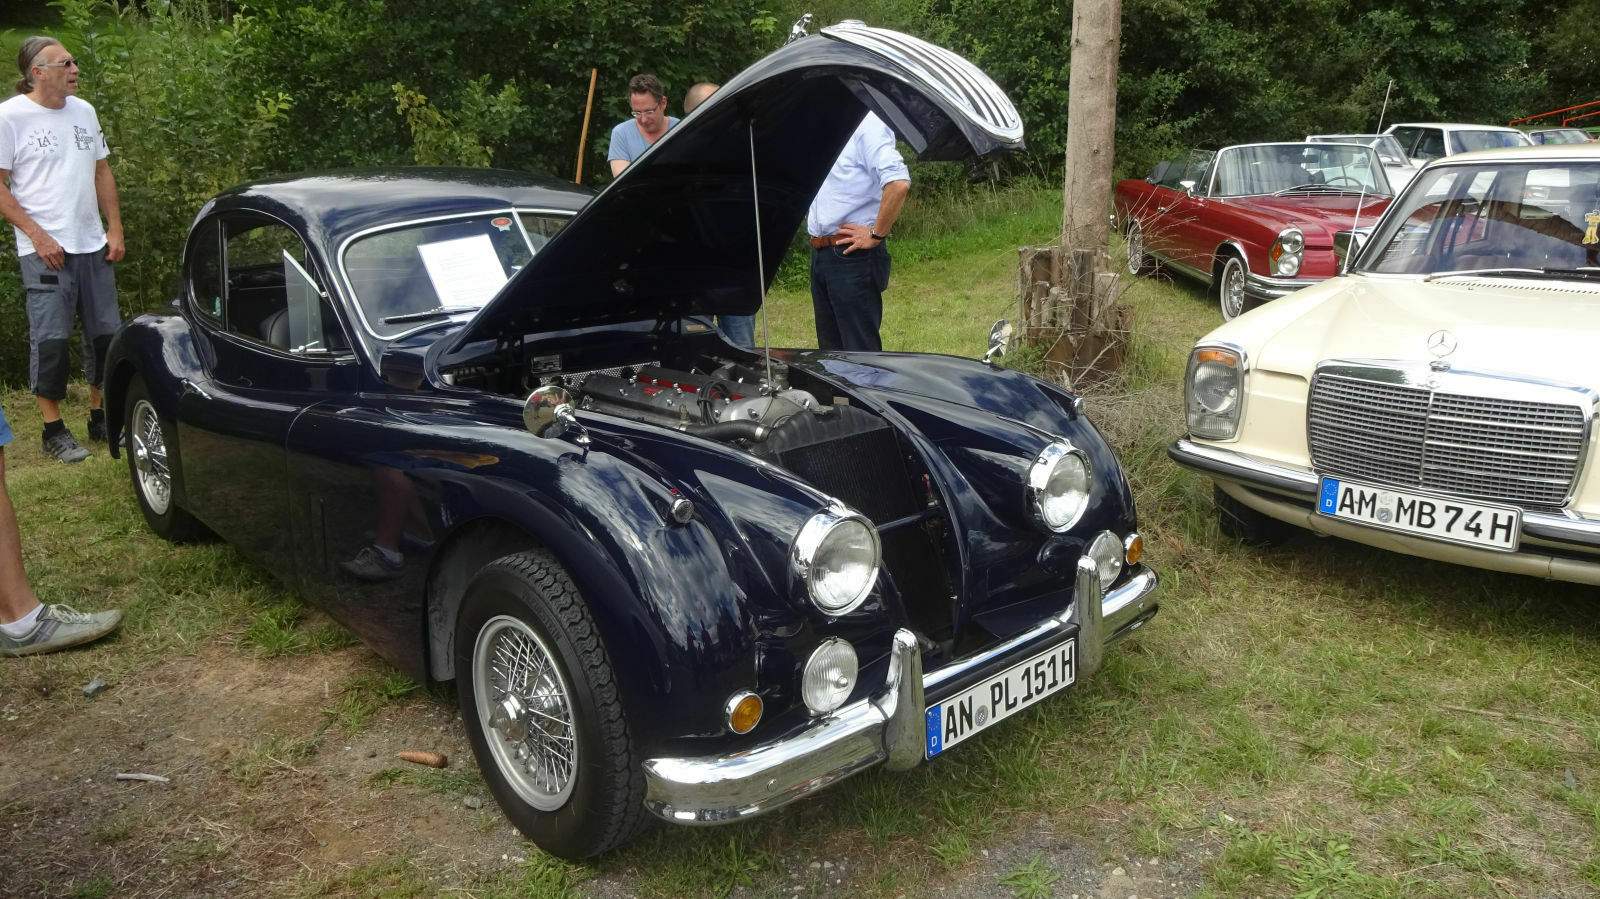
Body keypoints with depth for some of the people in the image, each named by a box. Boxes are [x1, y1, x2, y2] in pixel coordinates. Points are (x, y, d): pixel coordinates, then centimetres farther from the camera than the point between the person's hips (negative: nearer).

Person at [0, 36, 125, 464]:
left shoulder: (84, 111, 10)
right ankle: (53, 429, 5)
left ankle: (100, 417, 22)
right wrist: (38, 235, -15)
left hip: (93, 245, 6)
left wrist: (115, 229, 9)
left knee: (105, 332, 9)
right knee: (50, 338, -4)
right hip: (44, 251, -6)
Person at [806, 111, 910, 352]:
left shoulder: (867, 124, -14)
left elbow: (898, 183, -29)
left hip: (853, 257, -9)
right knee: (830, 350, 15)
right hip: (819, 254, 9)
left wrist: (876, 235, -20)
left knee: (861, 352, -4)